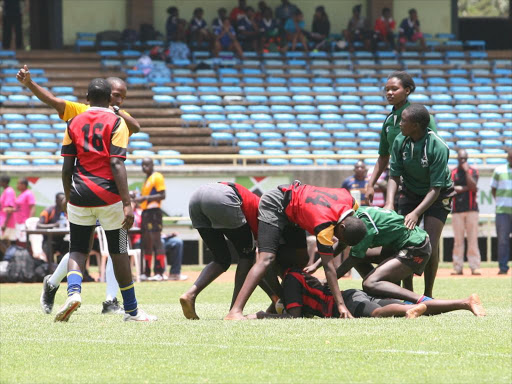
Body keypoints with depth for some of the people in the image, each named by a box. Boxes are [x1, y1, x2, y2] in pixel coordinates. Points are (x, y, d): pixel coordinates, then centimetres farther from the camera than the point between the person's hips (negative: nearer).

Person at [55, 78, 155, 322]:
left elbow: (67, 167, 6)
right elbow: (117, 165, -13)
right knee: (119, 253, 9)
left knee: (77, 250, 10)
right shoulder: (116, 123, -4)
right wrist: (127, 203, -15)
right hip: (109, 197, -2)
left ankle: (74, 291, -19)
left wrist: (68, 197, 19)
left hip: (79, 194, 2)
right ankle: (131, 310, 15)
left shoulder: (74, 123, 7)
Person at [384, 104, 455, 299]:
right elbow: (394, 176, -8)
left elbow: (435, 188, -28)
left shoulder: (438, 148, -30)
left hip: (438, 196, -4)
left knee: (430, 245, -15)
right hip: (410, 193, 4)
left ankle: (428, 295, 0)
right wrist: (389, 204, -24)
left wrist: (416, 213, -38)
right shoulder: (400, 141, -15)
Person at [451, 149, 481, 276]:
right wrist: (466, 188, -8)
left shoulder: (473, 171, 8)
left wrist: (466, 171, -10)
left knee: (473, 239, -6)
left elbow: (472, 186, -9)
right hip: (457, 210, 1)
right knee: (458, 240, -1)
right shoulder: (452, 173, 10)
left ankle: (475, 266, -7)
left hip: (471, 209, -1)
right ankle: (457, 267, 0)